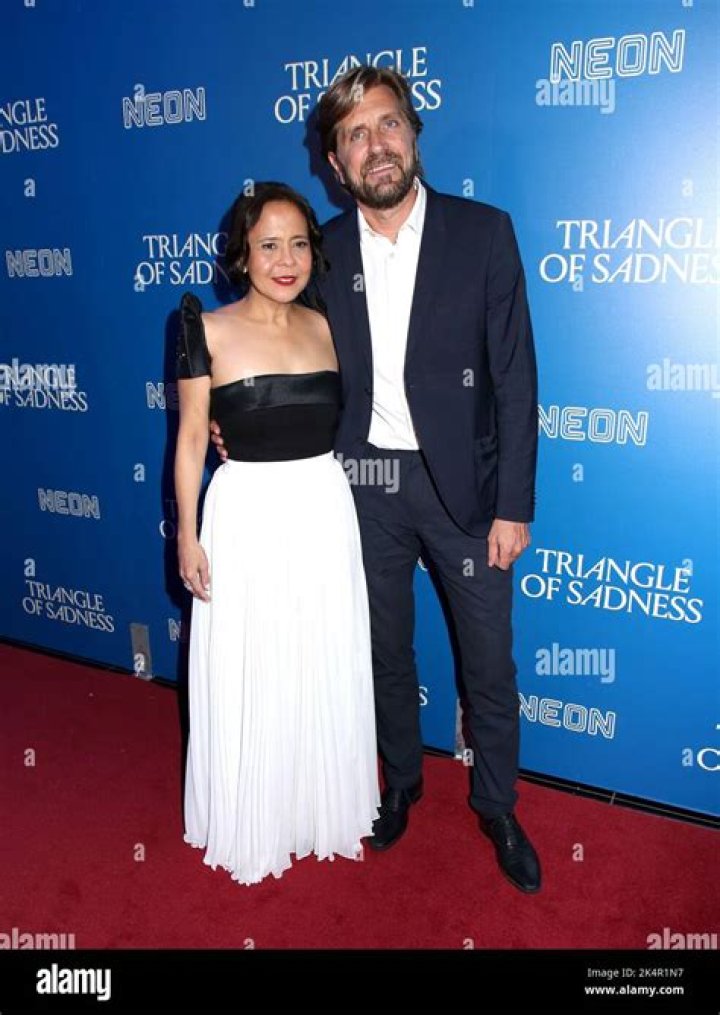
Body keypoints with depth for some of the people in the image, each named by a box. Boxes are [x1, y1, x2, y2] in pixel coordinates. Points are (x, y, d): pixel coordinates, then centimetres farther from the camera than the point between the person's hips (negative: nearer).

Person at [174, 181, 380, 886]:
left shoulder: (326, 327, 5)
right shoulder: (210, 331, -6)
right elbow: (191, 439, -4)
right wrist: (187, 535, -6)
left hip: (324, 515, 4)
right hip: (246, 518, -3)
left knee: (325, 674, 14)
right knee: (247, 680, 8)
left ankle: (323, 809, 38)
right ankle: (251, 826, 32)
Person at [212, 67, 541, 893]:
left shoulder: (482, 232, -7)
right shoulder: (326, 249, 1)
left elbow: (514, 377, -8)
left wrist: (513, 505, -11)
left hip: (461, 482, -2)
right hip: (365, 483, 3)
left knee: (489, 662, 9)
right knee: (386, 652, 18)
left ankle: (497, 810, 33)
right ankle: (400, 781, 43)